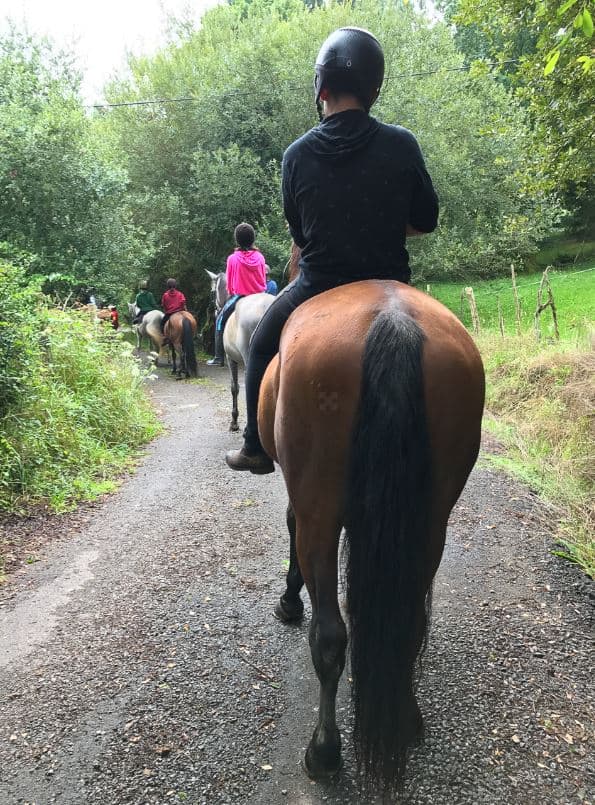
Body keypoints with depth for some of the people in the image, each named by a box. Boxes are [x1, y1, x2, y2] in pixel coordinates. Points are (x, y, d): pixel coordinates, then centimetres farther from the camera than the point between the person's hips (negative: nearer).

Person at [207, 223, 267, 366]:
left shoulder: (232, 258, -9)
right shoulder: (259, 257, -3)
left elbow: (229, 282, 0)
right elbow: (263, 280, 5)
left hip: (238, 296, -2)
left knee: (220, 321, 15)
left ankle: (218, 357, 10)